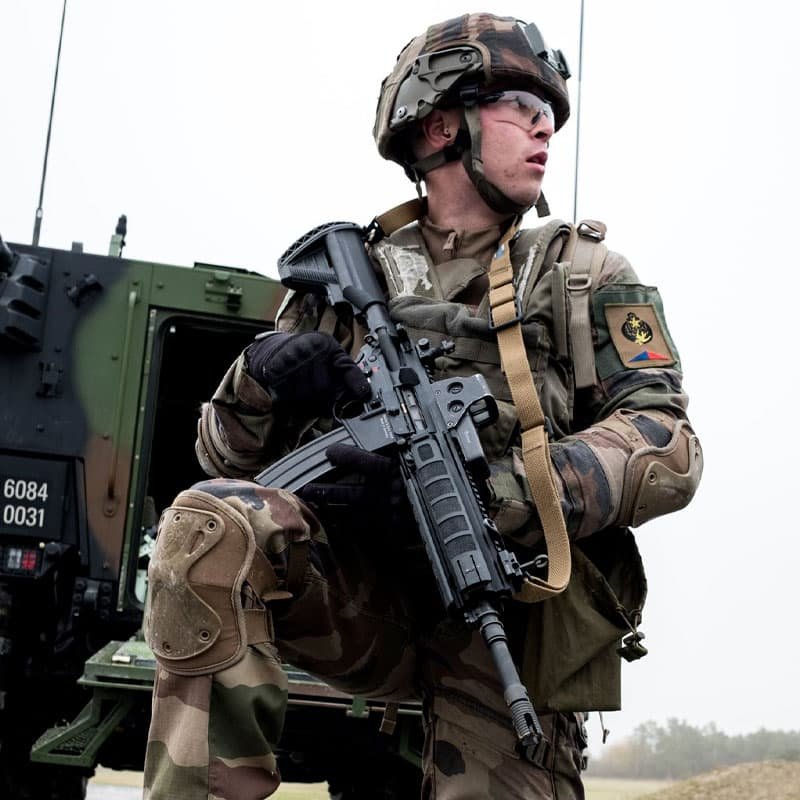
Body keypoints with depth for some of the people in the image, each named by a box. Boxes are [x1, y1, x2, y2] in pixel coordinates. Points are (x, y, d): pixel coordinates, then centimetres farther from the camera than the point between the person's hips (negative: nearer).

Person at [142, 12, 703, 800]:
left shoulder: (587, 274, 9)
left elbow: (669, 448, -6)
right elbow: (224, 458, 13)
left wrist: (485, 492, -21)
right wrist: (259, 380, -12)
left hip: (511, 622, 0)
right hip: (369, 599, 0)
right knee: (212, 522, -25)